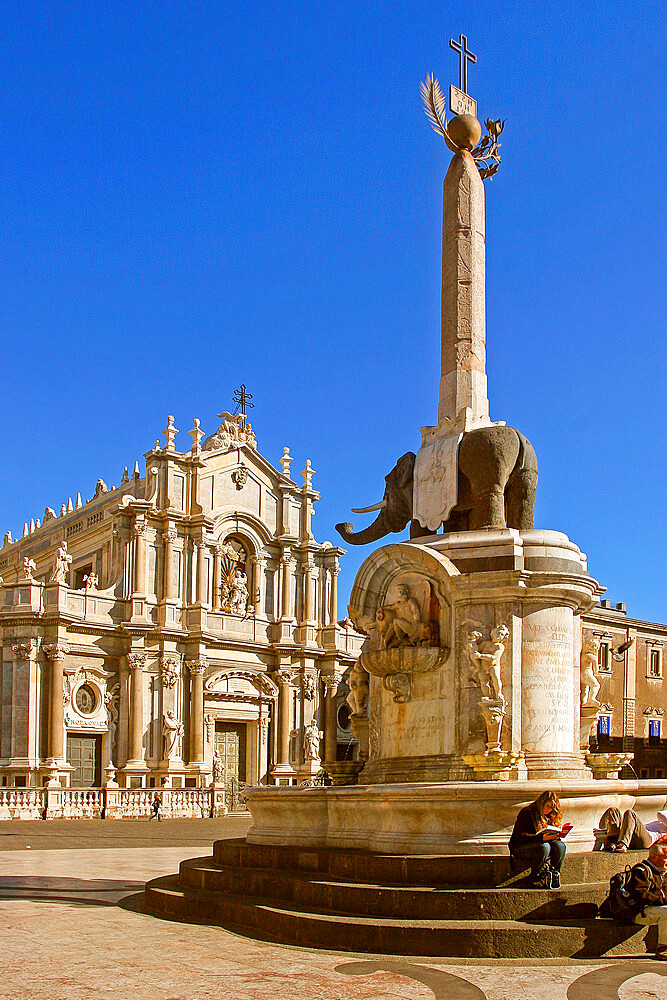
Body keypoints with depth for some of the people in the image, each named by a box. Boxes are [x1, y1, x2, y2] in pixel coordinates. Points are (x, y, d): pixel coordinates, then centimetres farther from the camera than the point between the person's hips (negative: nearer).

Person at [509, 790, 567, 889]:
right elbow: (521, 836, -21)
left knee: (560, 845, -20)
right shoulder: (526, 813, -13)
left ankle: (554, 876, -16)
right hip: (519, 848, -6)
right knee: (544, 846, -34)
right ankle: (534, 879, -23)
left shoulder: (549, 816, 9)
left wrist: (556, 836, -15)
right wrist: (541, 838, -34)